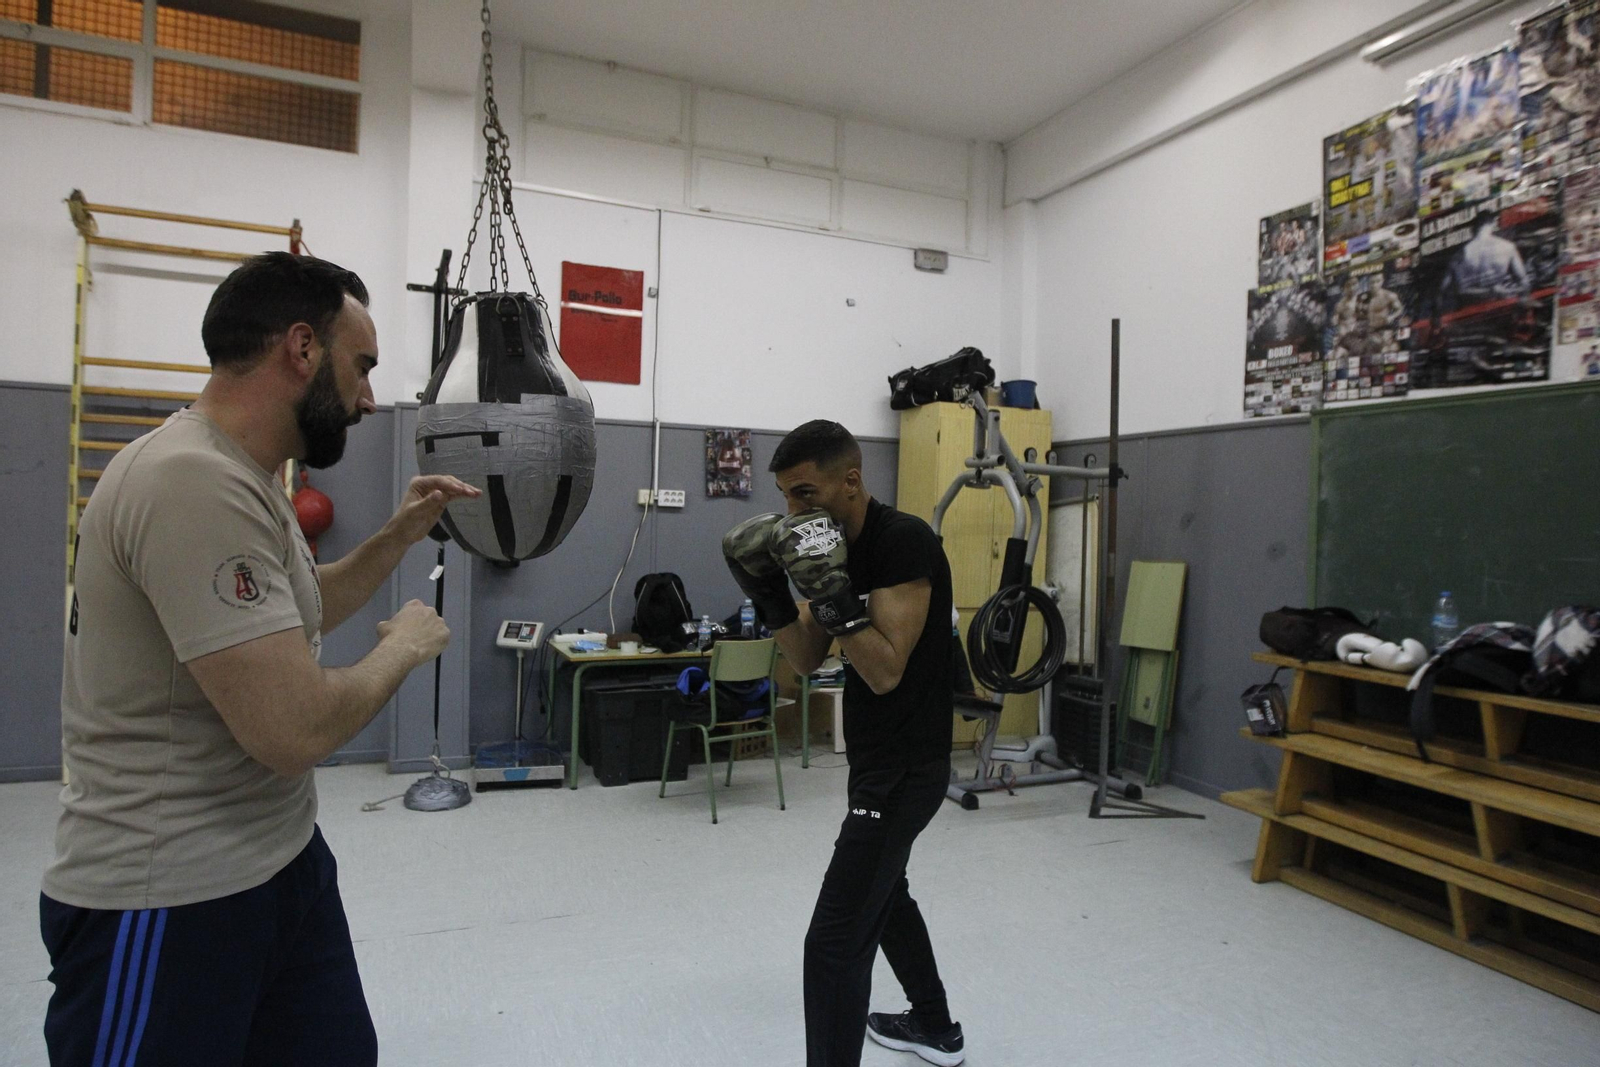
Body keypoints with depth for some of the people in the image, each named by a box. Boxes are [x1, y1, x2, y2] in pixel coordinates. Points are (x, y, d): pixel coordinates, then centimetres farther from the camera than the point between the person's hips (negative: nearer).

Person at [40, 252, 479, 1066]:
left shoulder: (235, 476, 7)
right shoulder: (196, 484, -26)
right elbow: (297, 731, -31)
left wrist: (398, 538, 9)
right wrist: (404, 645, -12)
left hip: (282, 861, 9)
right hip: (166, 903, -9)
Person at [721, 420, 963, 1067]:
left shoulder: (904, 542, -22)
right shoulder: (830, 545, 5)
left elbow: (885, 672, -26)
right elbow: (806, 660, 5)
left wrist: (833, 595, -33)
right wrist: (770, 594, -9)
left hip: (905, 768, -10)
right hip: (877, 759, 11)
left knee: (835, 942, -11)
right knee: (881, 890, 29)